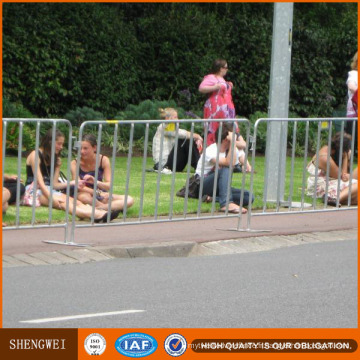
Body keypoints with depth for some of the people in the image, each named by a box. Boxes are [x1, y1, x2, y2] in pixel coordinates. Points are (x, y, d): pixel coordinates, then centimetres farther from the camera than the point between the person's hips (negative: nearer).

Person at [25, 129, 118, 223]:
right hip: (35, 190, -7)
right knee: (63, 202, -34)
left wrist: (72, 183, -5)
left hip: (50, 190, 7)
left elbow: (54, 184, 10)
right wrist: (51, 198, -26)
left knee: (74, 201, -24)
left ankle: (101, 214, -53)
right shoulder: (35, 155, -4)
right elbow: (39, 181, -14)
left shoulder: (57, 160, 19)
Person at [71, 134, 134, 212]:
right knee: (82, 196, -41)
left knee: (129, 200, -20)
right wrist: (98, 193, -36)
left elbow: (109, 186, -15)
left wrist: (96, 182, -38)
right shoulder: (75, 163, -14)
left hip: (101, 194, 3)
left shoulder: (103, 160, -10)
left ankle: (99, 207, -35)